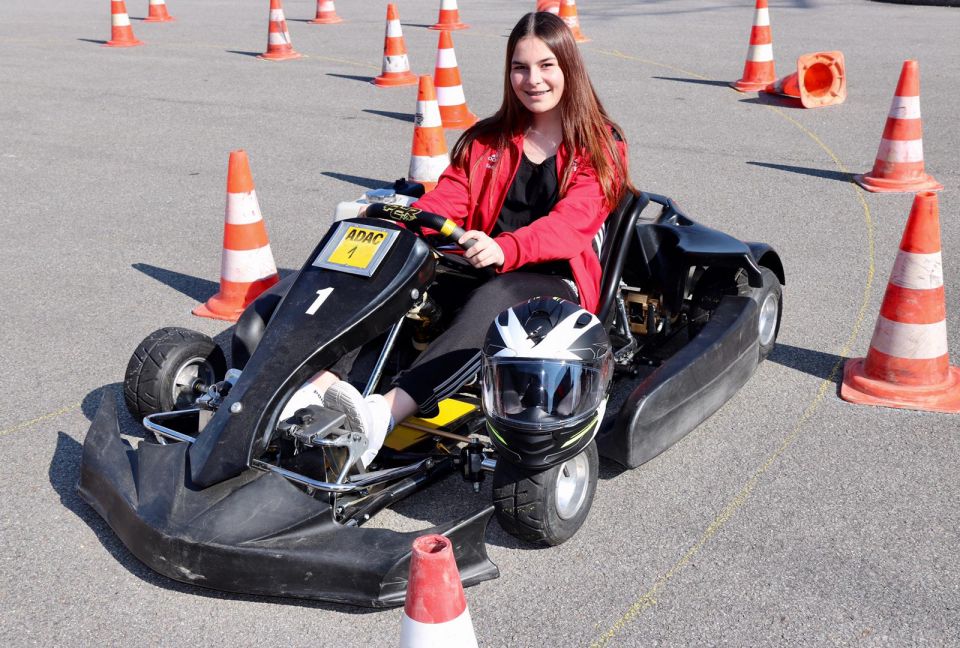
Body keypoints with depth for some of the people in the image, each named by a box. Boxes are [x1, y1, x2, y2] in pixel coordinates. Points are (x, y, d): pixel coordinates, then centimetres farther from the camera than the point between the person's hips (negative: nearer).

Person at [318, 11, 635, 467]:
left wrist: (505, 249, -35)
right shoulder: (486, 141, 17)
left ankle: (384, 413, -58)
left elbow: (570, 224, -15)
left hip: (559, 284, -4)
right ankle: (319, 390, -46)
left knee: (492, 299, -39)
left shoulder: (600, 147, 2)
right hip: (483, 275, 4)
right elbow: (446, 199, 5)